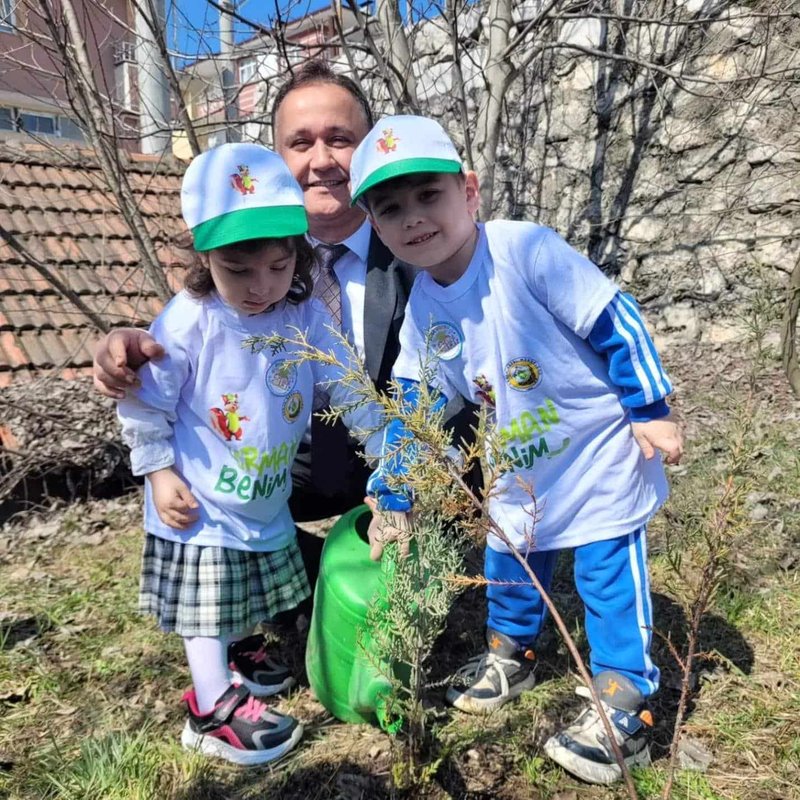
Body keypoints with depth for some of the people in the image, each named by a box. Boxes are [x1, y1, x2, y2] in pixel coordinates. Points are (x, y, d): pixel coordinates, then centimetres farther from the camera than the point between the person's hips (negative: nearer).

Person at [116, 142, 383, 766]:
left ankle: (240, 651, 53)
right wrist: (159, 473, -12)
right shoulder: (188, 324, -23)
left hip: (267, 495, 5)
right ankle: (214, 708, 26)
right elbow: (145, 405, -13)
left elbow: (348, 385, -6)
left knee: (251, 590, 25)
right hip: (203, 499, -5)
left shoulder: (307, 316, -12)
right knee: (209, 603, 8)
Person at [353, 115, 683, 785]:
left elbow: (614, 322, -20)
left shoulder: (526, 251, -25)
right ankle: (511, 653, 49)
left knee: (609, 576, 3)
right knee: (510, 564, 22)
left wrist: (650, 409, -16)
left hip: (600, 457, -6)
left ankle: (625, 705, 23)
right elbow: (412, 410, 1)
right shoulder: (421, 312, -6)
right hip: (521, 468, 6)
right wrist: (392, 500, 1)